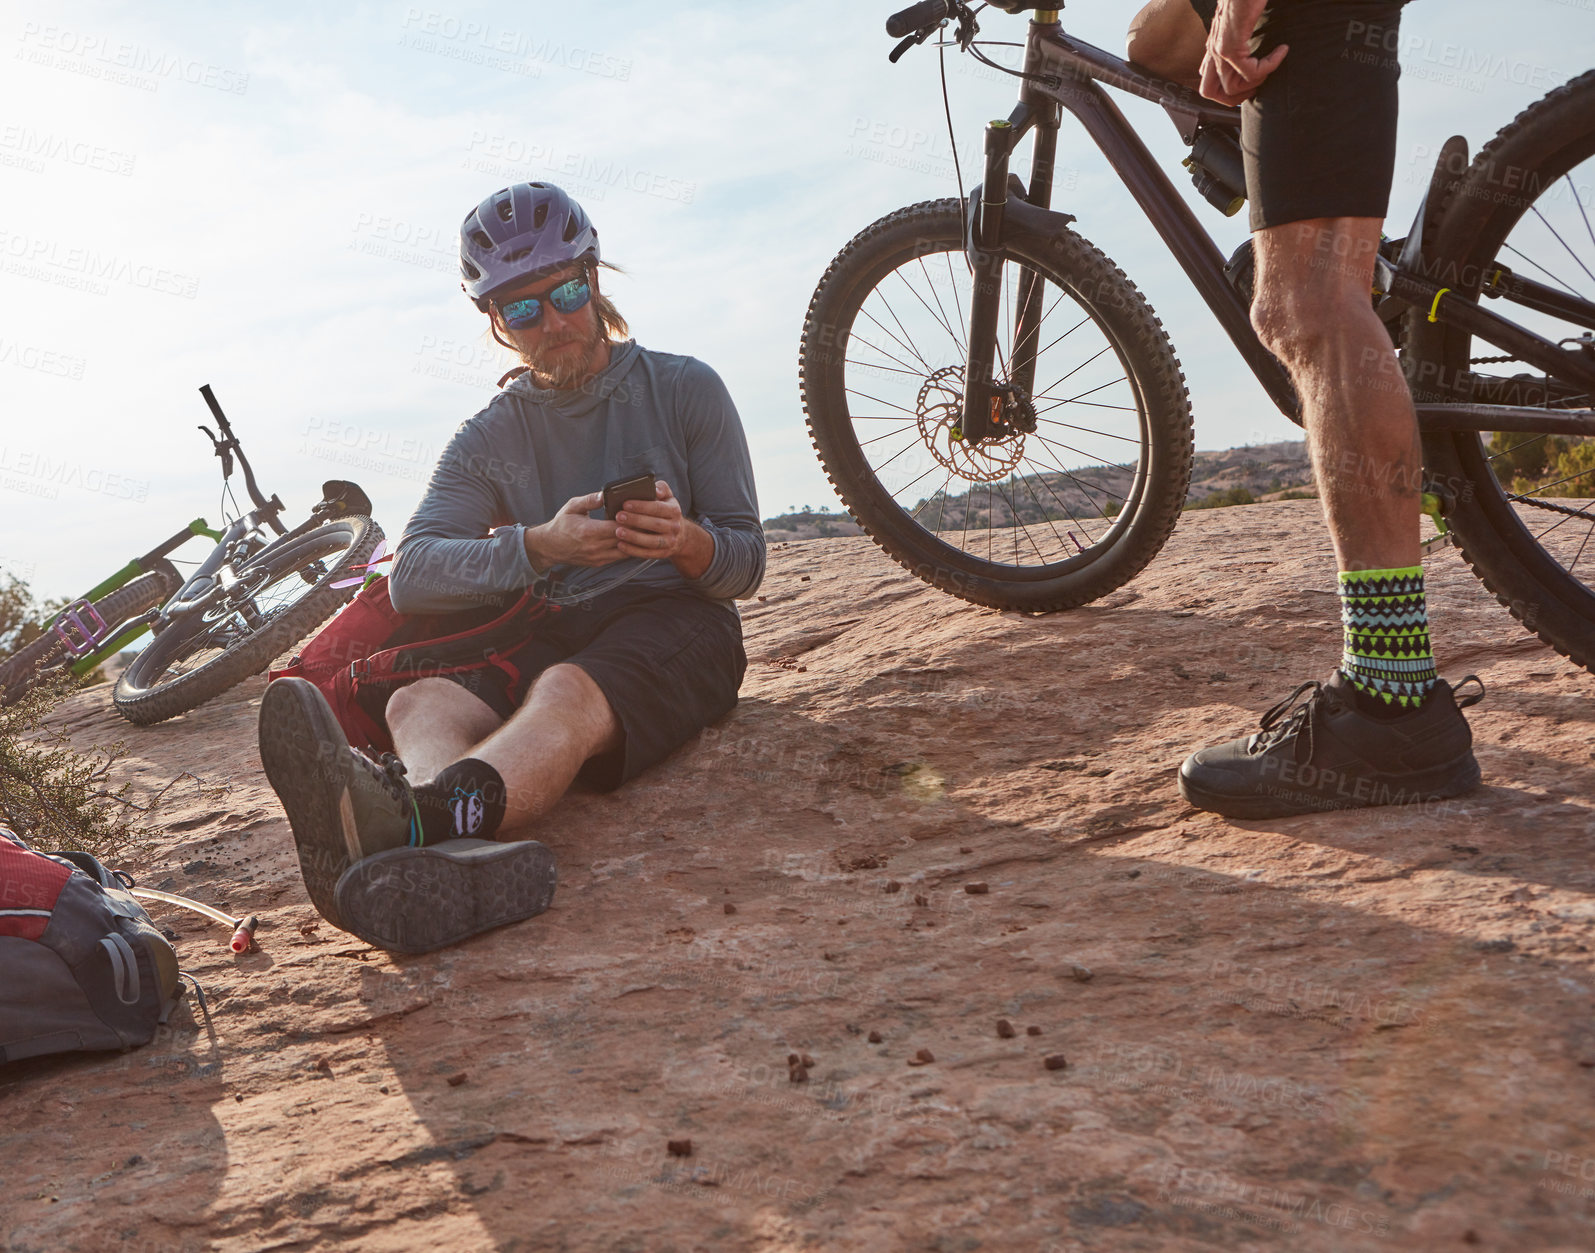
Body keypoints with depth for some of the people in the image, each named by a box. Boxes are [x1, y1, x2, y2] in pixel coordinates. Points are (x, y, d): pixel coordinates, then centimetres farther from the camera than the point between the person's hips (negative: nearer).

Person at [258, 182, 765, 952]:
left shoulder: (685, 390, 9)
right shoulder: (487, 442, 14)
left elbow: (745, 562, 5)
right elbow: (411, 576, -3)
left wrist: (685, 540, -19)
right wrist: (539, 546, -20)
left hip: (675, 625, -3)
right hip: (551, 637, 3)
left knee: (567, 691, -39)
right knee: (421, 699, -31)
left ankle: (408, 818, -70)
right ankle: (475, 854, -66)